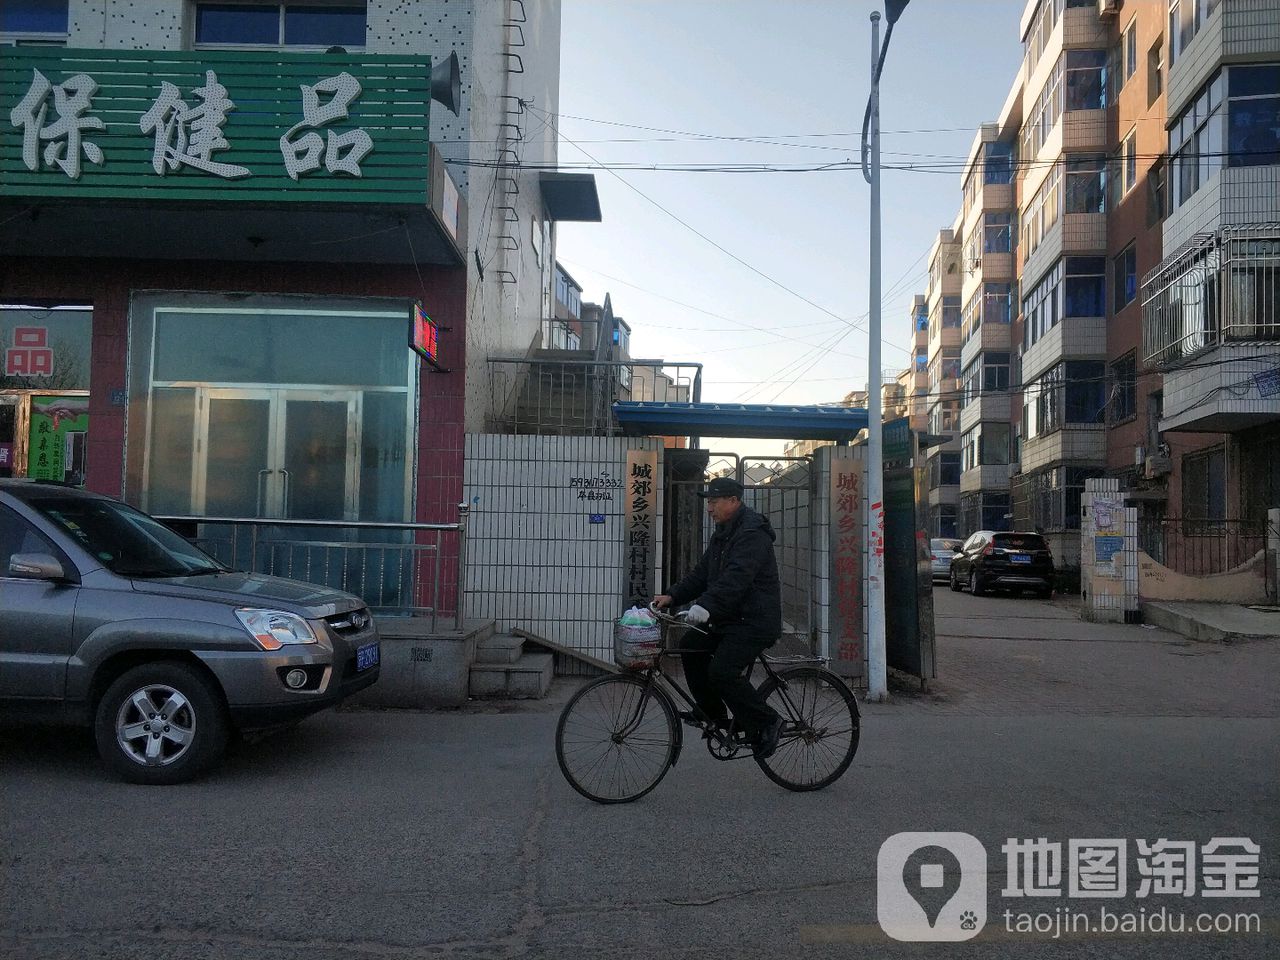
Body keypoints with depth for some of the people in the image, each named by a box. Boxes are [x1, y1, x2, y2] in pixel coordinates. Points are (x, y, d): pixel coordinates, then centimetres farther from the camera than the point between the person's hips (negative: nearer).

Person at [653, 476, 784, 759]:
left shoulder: (752, 534, -18)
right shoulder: (723, 533, 16)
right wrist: (672, 596, 1)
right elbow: (702, 574, 14)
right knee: (691, 644, 3)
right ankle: (712, 713, 13)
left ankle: (766, 722, -2)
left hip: (754, 621, -10)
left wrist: (706, 606, -43)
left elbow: (736, 577, -32)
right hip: (730, 618, 10)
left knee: (721, 673, -19)